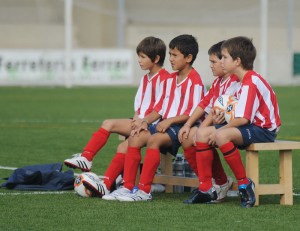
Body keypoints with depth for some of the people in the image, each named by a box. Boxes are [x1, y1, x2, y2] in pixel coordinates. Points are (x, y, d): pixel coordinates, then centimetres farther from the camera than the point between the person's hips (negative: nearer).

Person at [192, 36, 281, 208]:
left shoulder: (250, 82, -18)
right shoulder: (243, 81, 15)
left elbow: (243, 119, -24)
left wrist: (219, 130, -16)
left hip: (264, 129, -11)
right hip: (252, 126, 11)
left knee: (222, 136, -35)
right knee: (202, 134, 3)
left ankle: (244, 183, -23)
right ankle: (206, 188, 2)